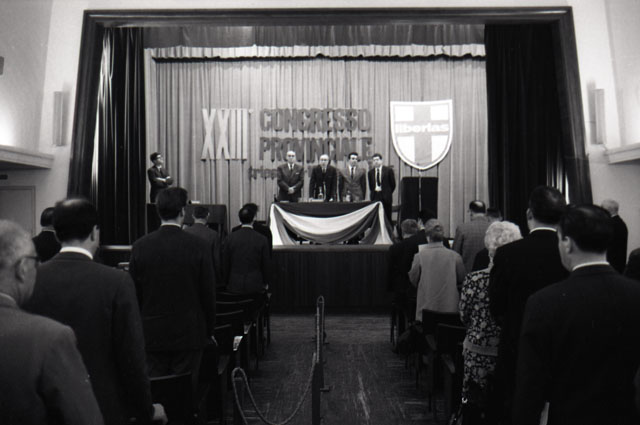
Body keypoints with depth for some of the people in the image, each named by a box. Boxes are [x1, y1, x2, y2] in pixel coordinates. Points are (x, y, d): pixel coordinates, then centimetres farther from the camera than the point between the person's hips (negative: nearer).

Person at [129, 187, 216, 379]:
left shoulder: (140, 246, -3)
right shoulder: (198, 246, -9)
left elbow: (134, 293, 3)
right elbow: (208, 293, -5)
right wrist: (209, 330, 8)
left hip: (151, 334, 2)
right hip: (189, 333, -2)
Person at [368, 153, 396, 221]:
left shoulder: (388, 170, 0)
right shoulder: (371, 172, 10)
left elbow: (393, 184, 3)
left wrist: (388, 193, 4)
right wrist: (373, 192, 7)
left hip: (385, 197, -2)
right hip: (375, 196, 2)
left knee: (387, 217, 0)